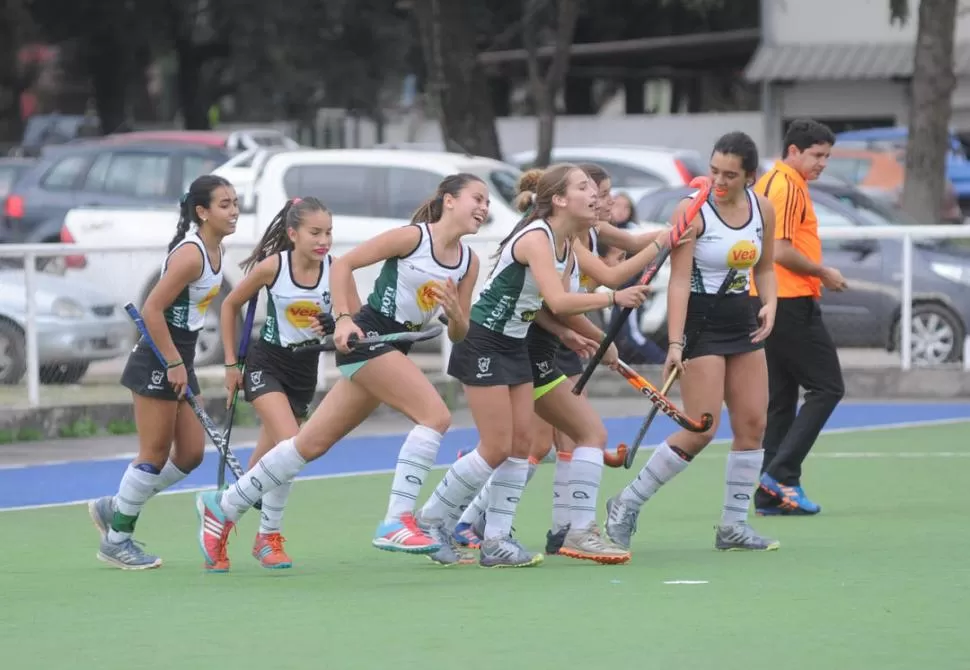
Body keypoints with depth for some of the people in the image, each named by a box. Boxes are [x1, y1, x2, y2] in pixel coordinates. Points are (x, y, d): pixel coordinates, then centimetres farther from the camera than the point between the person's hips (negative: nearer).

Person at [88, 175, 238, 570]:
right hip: (157, 360, -9)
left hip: (180, 359, 9)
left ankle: (114, 508, 24)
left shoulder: (215, 249, 7)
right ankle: (116, 541, 10)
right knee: (155, 454, -3)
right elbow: (152, 310, -24)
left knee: (191, 453, 10)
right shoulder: (190, 254, -22)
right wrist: (173, 364, -21)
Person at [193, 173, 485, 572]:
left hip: (393, 351, 7)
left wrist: (454, 313, -11)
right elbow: (343, 264, -9)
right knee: (436, 415, -21)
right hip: (368, 337, -7)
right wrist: (343, 319, -19)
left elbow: (458, 335, 11)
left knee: (311, 443, 9)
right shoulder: (413, 237, -12)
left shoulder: (469, 262, 8)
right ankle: (396, 522, -21)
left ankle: (223, 507, 18)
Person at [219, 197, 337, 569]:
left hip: (305, 369, 4)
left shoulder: (335, 269, -11)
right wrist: (231, 363, 0)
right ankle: (269, 536, -11)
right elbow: (230, 305, -1)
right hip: (267, 364, -4)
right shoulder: (272, 266, -16)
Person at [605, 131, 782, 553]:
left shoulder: (762, 209, 1)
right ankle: (627, 506, 2)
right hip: (700, 322, -6)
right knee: (702, 431, -11)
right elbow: (678, 281, -20)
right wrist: (674, 344, -27)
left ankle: (733, 526, 12)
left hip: (742, 320, 6)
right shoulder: (692, 211, -16)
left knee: (753, 424, 2)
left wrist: (769, 304, -6)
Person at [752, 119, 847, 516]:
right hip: (791, 303, -10)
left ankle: (771, 493, 8)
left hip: (765, 302, 10)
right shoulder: (788, 187, -13)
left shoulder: (766, 183, 17)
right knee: (827, 388, -5)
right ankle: (781, 472, -11)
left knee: (779, 400, 10)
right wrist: (823, 273, -9)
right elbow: (782, 251, -20)